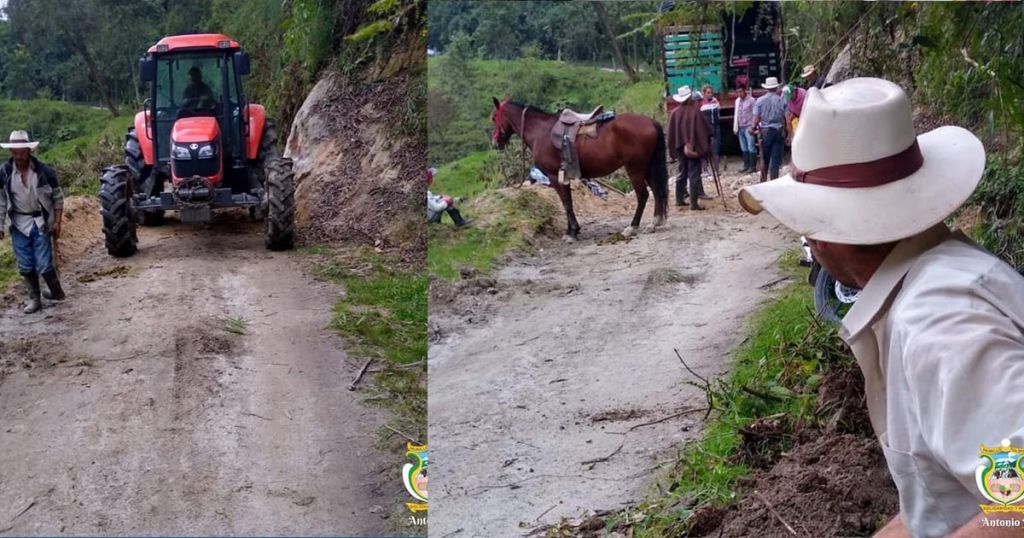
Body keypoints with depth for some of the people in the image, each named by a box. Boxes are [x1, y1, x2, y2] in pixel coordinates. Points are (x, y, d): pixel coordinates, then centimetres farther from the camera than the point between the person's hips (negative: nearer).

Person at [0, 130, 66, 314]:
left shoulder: (44, 171, -11)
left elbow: (58, 197, -2)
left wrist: (57, 222, -6)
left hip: (41, 223, -3)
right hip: (19, 225, 3)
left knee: (44, 264, -5)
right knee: (26, 266, 7)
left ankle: (57, 292, 19)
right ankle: (34, 299, 21)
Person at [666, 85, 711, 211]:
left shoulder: (675, 113, -2)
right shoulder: (695, 112, -12)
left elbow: (671, 134, 2)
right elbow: (705, 130, -7)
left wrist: (673, 150, 10)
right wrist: (706, 147, 5)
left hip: (680, 147, 4)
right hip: (694, 148, -4)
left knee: (682, 173, 17)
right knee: (694, 174, -1)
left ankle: (679, 200, 21)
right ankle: (693, 203, -4)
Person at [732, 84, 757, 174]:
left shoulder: (751, 100, -6)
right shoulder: (737, 101, 14)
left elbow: (754, 114, -8)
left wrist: (753, 127, -14)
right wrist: (735, 128, 13)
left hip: (748, 127, -6)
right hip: (740, 127, 6)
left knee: (751, 148, -6)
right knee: (744, 148, 8)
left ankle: (753, 166, -3)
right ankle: (746, 166, 13)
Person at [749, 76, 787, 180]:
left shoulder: (760, 100, -4)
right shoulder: (781, 100, -6)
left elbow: (756, 118, -7)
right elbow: (787, 118, -9)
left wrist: (753, 128, 12)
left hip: (765, 131, 1)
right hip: (779, 131, -1)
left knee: (765, 158, 15)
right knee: (776, 159, 1)